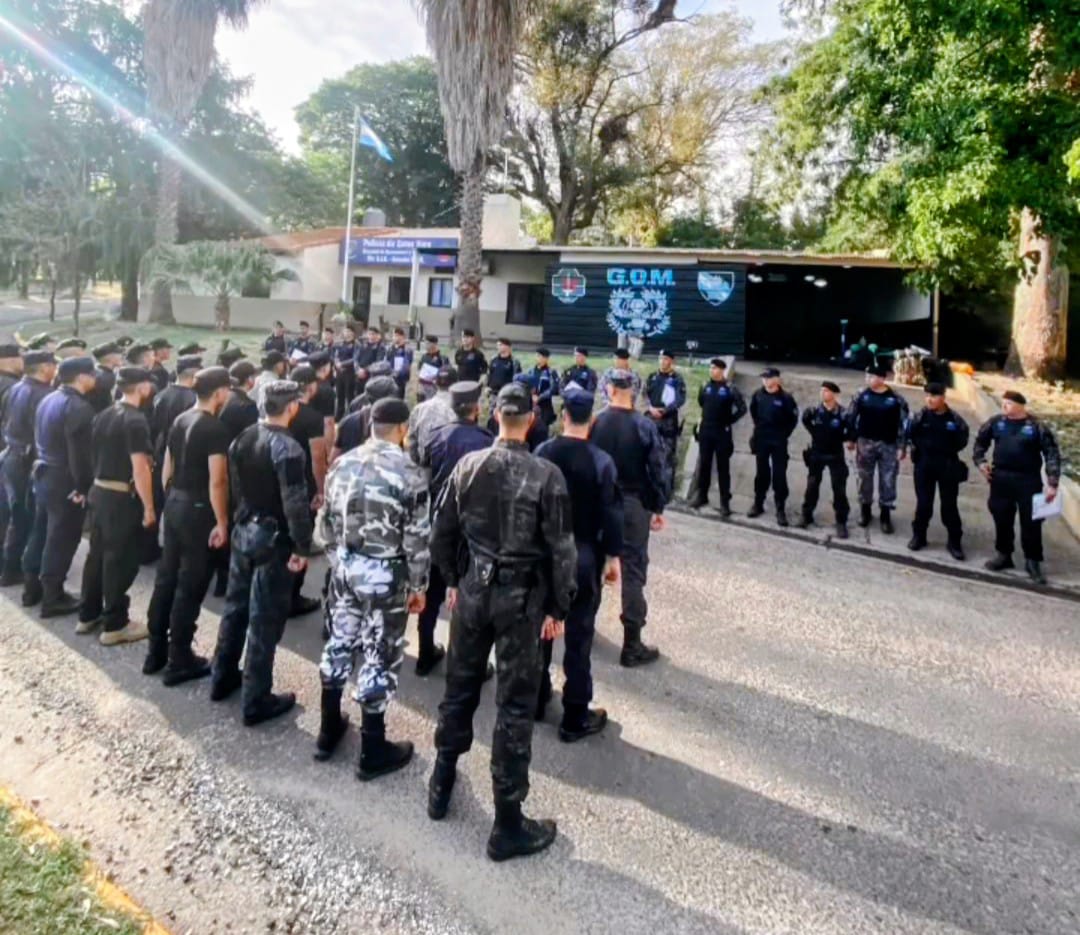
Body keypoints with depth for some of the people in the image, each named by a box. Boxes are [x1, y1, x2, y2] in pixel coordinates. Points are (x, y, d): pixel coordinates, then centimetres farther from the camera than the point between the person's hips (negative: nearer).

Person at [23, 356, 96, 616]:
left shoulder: (48, 400, 8)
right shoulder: (78, 407, -21)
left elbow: (39, 438, 13)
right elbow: (80, 453, -22)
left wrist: (44, 462, 19)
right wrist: (83, 487, -15)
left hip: (43, 473, 9)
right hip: (65, 481, -9)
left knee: (40, 532, 19)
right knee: (61, 539, 1)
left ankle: (32, 587, 31)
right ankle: (52, 598, 10)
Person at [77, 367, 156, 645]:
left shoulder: (103, 416, 9)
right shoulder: (135, 420, -17)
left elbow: (99, 454, 18)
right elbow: (140, 468, -21)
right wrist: (149, 507, -16)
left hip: (98, 491, 9)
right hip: (121, 497, -8)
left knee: (97, 553, 18)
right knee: (120, 559, 1)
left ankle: (88, 615, 29)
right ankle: (115, 625, 9)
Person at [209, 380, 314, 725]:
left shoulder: (243, 438, 3)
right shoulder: (287, 448, -21)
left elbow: (234, 485, 11)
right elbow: (296, 504, -23)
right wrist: (302, 547, -15)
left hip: (243, 531, 8)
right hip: (273, 539, -8)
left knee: (236, 606, 21)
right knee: (265, 620, 2)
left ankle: (222, 678, 36)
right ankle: (256, 701, 12)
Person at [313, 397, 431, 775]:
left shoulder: (343, 463, 2)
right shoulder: (408, 472, -16)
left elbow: (326, 521, 9)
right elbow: (417, 539, -13)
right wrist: (419, 586, -2)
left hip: (345, 566, 6)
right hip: (384, 574, -6)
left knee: (339, 643, 19)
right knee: (380, 657, 4)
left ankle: (328, 731, 34)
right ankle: (373, 751, 17)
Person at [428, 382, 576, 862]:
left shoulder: (467, 465, -3)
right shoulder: (546, 475, -15)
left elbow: (441, 532, 5)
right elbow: (560, 549, -12)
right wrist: (558, 607, -1)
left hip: (473, 588, 4)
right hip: (522, 597, -4)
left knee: (459, 688, 21)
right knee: (515, 706, 5)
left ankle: (441, 785, 39)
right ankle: (508, 825, 16)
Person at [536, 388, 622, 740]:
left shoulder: (541, 452, -4)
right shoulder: (601, 461, -14)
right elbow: (610, 513, -12)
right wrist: (613, 557, -1)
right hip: (583, 556, -4)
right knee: (578, 635, 4)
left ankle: (535, 700, 31)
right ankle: (574, 718, 13)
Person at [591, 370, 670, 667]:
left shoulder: (595, 424, -7)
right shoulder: (645, 426, -12)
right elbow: (659, 470, -11)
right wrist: (659, 508, -1)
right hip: (634, 505, -3)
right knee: (633, 573, 3)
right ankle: (632, 646, 7)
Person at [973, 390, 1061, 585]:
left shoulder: (1037, 427, -8)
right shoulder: (996, 422, 2)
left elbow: (1052, 455, -7)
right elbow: (980, 441, 18)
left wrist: (1052, 483, -12)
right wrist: (980, 461, 5)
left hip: (1028, 480, -3)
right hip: (1000, 479, 3)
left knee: (1031, 522, 1)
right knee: (1002, 519, 12)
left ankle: (1033, 561, 14)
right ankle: (1003, 554, 27)